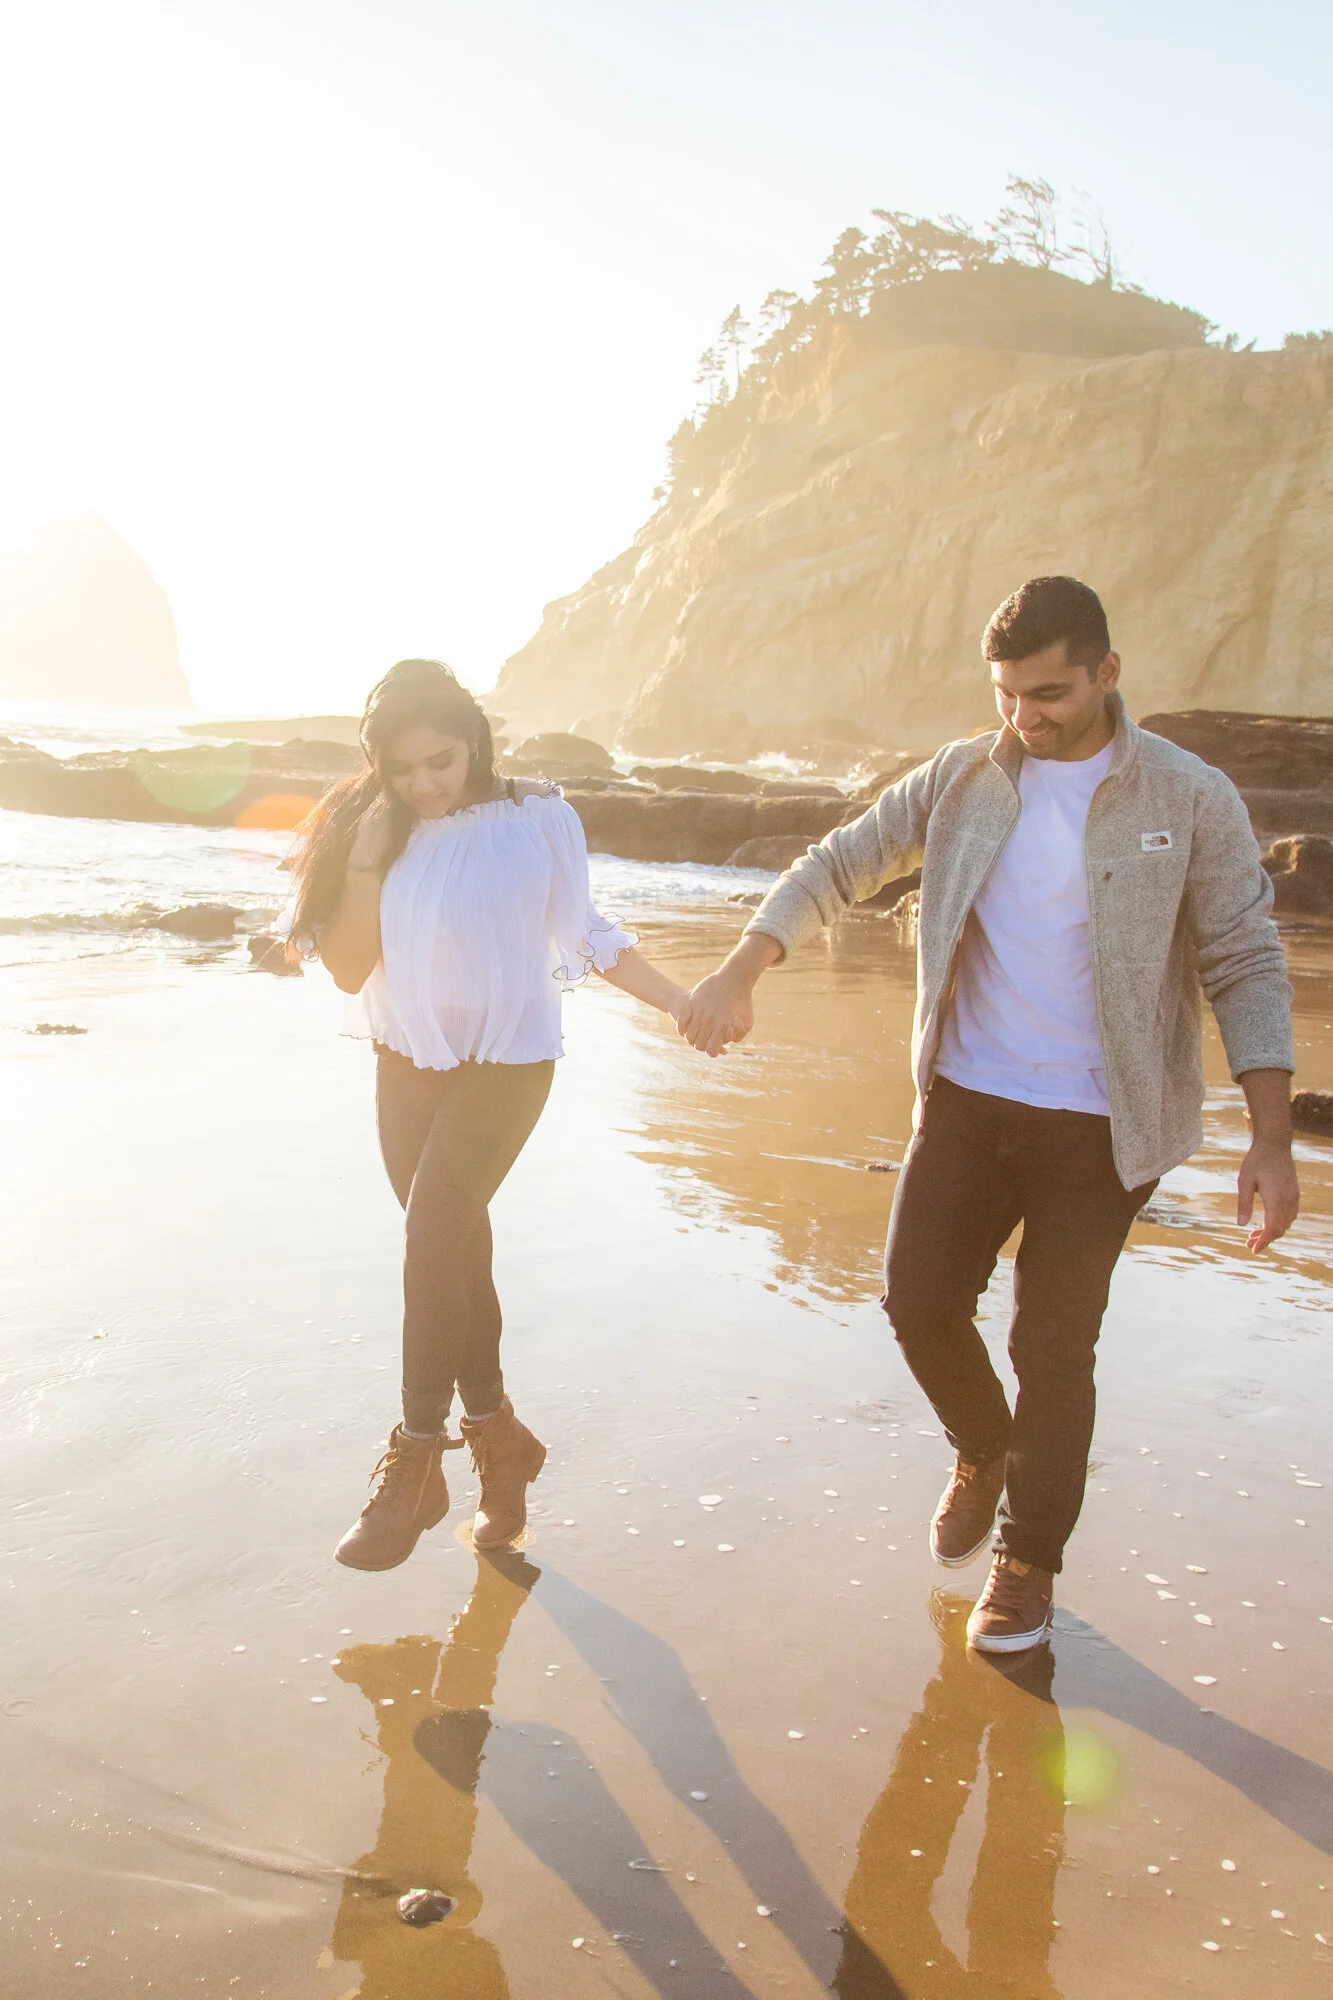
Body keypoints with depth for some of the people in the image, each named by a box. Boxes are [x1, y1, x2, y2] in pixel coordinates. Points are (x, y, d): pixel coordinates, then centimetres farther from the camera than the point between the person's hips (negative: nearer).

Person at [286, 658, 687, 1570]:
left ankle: (415, 1460, -6)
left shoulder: (538, 819, -10)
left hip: (506, 1064, -4)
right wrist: (368, 856, -19)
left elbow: (586, 936, 0)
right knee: (455, 1255, 11)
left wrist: (683, 1001, -2)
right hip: (408, 1066, 4)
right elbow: (349, 969, -8)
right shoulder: (369, 829, -3)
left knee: (434, 1241, -18)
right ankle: (499, 1443, 27)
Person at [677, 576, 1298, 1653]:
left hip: (1097, 1123, -3)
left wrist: (1272, 1138, -12)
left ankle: (1029, 1557, 26)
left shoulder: (1192, 800, -7)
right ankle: (984, 1452, 36)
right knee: (921, 1300, 3)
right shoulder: (963, 777, 1)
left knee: (1053, 1347, 4)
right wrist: (740, 971, -9)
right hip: (966, 1098, 3)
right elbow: (837, 866, 5)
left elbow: (1246, 969, -5)